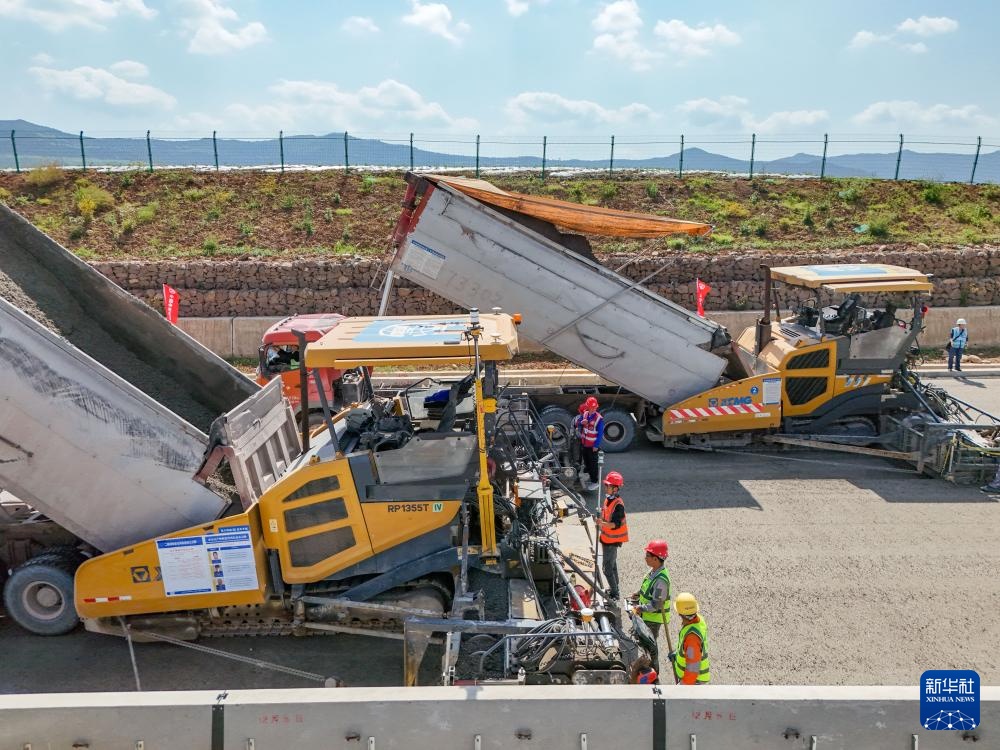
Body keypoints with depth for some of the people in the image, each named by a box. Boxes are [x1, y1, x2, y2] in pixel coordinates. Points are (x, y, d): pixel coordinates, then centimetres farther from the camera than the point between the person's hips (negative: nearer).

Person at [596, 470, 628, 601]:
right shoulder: (608, 498, 3)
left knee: (608, 568, -4)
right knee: (612, 565, 22)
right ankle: (614, 589, 36)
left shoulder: (618, 504, -25)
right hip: (606, 538, 10)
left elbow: (616, 524, -28)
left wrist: (603, 523, -41)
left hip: (612, 540, -10)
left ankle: (615, 594, 7)